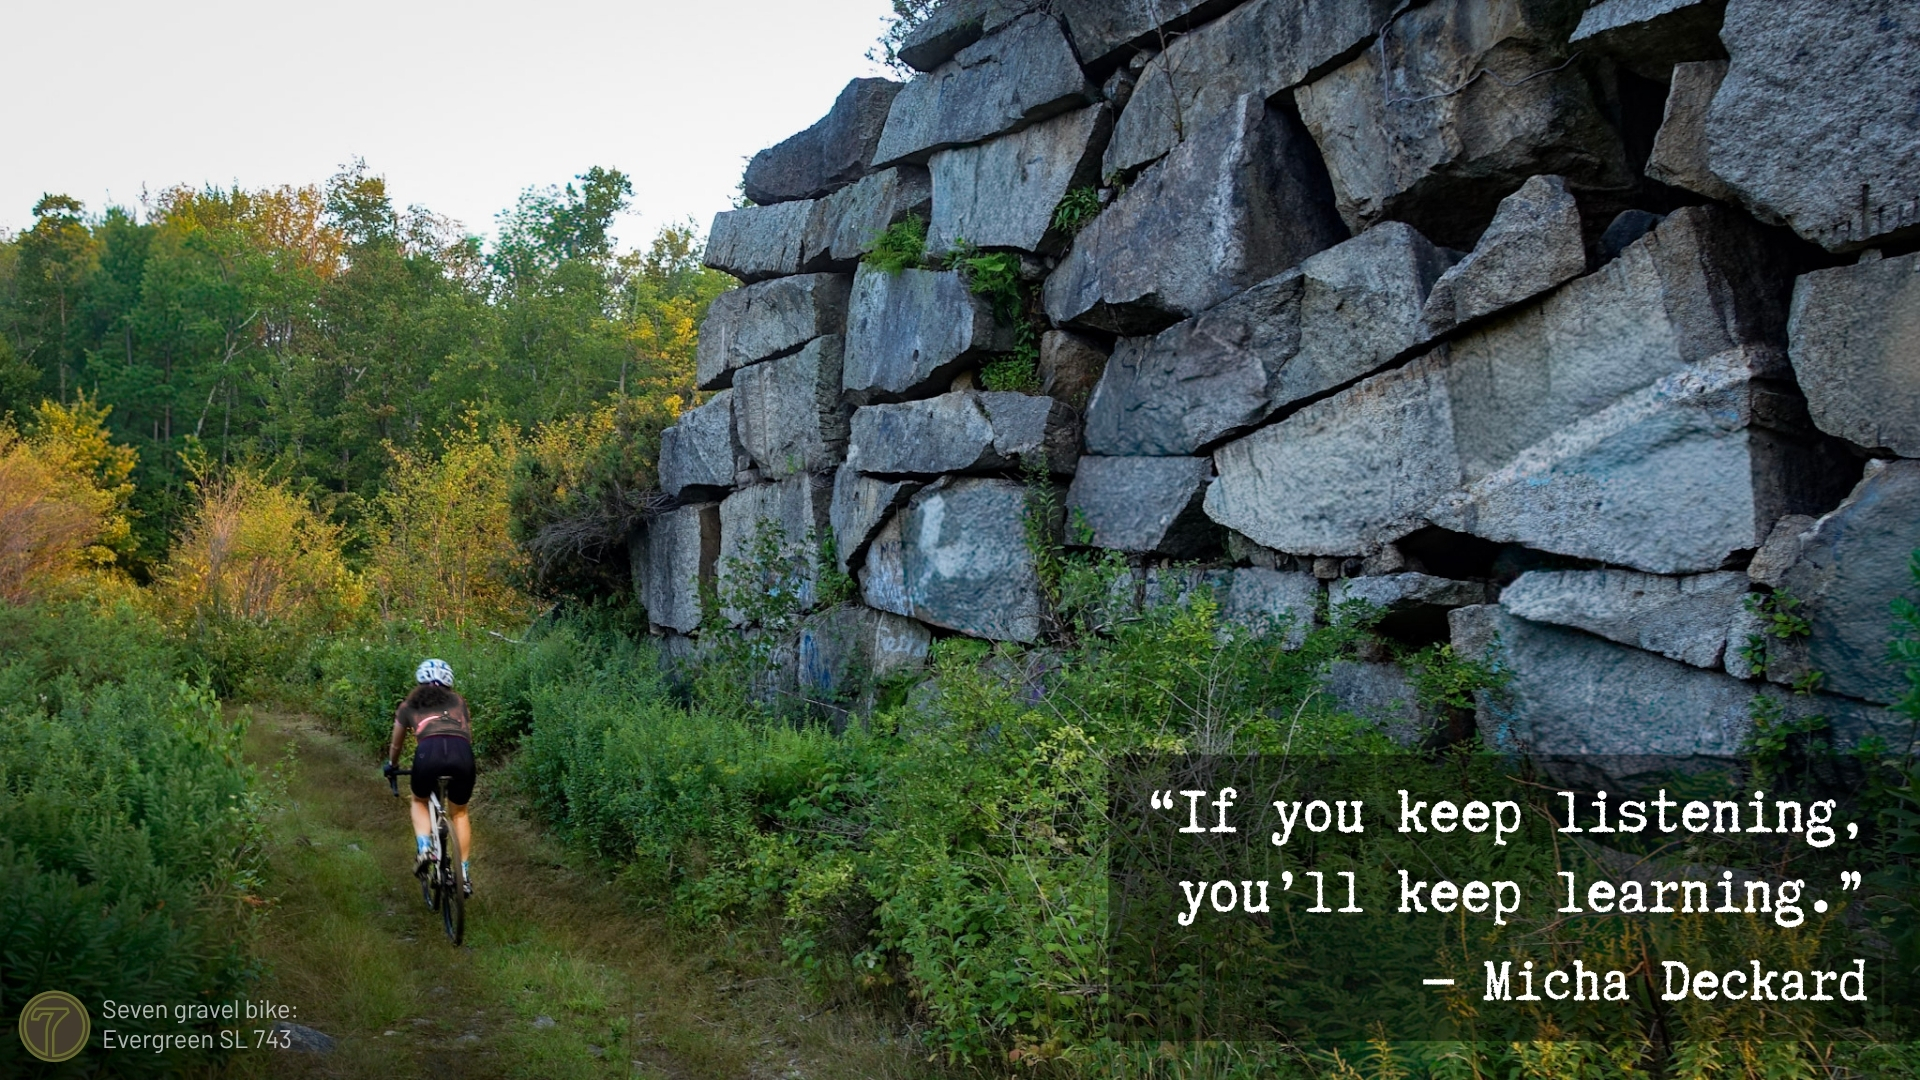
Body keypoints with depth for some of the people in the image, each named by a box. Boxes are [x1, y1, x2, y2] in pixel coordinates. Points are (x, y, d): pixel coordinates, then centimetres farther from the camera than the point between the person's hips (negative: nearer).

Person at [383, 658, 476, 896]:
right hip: (462, 753, 1)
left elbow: (396, 745, 41)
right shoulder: (458, 702, 30)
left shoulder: (409, 705, 28)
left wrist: (392, 765, 62)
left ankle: (424, 849, 7)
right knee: (459, 813, 26)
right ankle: (465, 873, 18)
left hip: (429, 752, -1)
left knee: (419, 801, 31)